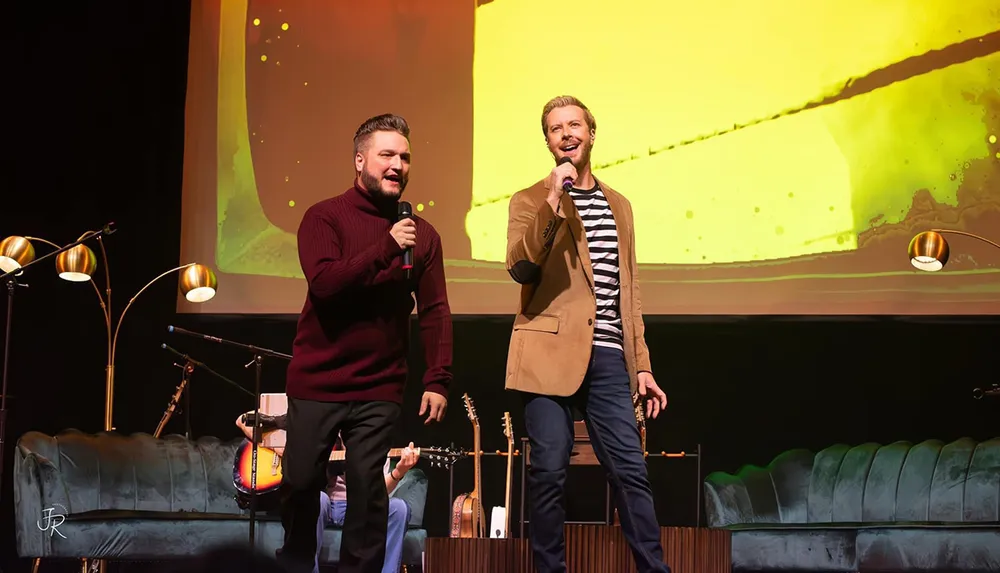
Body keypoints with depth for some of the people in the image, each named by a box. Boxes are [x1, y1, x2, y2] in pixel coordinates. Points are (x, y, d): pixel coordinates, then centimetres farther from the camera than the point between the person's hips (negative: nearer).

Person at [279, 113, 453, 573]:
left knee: (367, 490, -1)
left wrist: (438, 380, -7)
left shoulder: (422, 234, 4)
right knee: (300, 483, 8)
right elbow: (323, 282, -19)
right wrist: (386, 247, -23)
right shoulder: (325, 217, -3)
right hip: (316, 382, -1)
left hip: (378, 390, 1)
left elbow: (435, 311, 1)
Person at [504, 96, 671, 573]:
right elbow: (519, 268, -14)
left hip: (608, 357, 4)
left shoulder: (619, 205, 18)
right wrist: (553, 202, -20)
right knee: (548, 471, -4)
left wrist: (642, 365, 13)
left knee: (630, 470, 1)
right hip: (551, 354, -3)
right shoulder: (530, 201, 4)